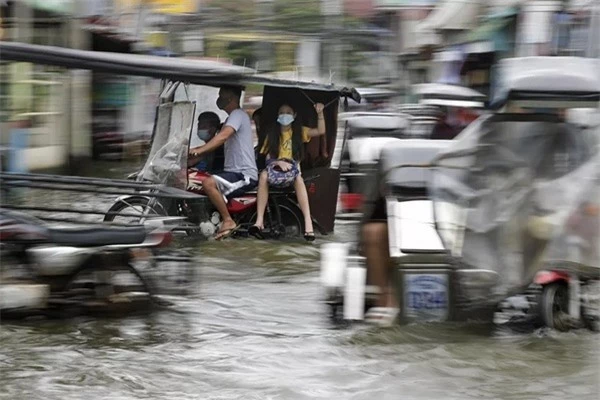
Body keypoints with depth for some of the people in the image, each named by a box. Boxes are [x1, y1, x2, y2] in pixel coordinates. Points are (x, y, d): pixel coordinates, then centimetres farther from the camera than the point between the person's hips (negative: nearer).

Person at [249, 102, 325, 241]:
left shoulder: (299, 131, 15)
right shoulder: (272, 133, 14)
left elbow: (320, 131, 3)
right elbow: (268, 156, 4)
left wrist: (320, 113, -10)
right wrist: (279, 162, -17)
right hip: (275, 167, 0)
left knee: (298, 178, -37)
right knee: (263, 175, -35)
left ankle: (308, 223, -49)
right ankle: (259, 221, -43)